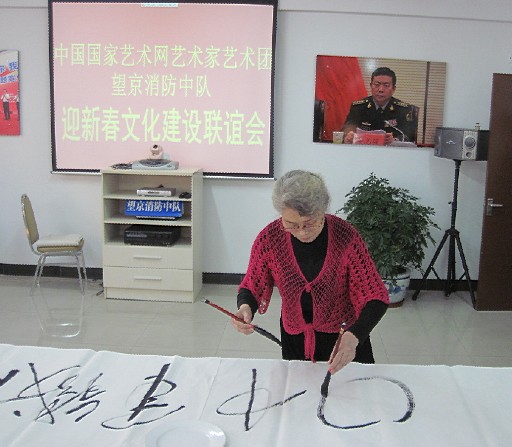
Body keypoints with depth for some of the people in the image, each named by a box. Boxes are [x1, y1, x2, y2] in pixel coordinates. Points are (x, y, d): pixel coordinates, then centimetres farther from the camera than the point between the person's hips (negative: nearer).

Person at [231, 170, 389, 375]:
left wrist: (353, 337, -40)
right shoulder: (270, 238, -21)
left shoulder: (345, 236, -27)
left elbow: (376, 298, -24)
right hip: (294, 339, 2)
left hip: (344, 338, -1)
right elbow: (251, 286, -7)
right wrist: (245, 308, -31)